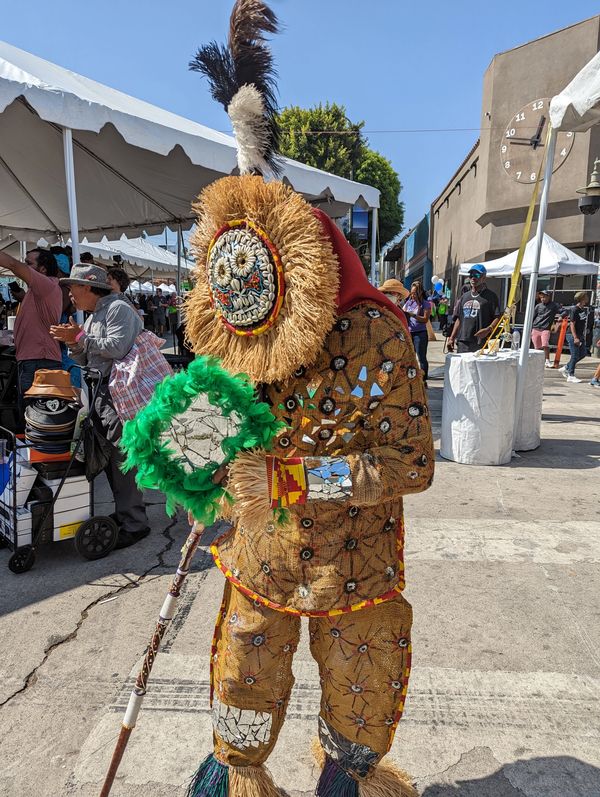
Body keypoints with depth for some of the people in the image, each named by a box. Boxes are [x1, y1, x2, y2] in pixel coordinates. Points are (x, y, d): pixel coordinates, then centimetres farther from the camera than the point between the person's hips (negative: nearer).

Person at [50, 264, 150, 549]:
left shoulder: (118, 309, -6)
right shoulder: (92, 317, 23)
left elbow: (117, 347, -20)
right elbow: (87, 360, 23)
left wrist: (81, 338, -12)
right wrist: (73, 343, 4)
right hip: (102, 394, 10)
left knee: (121, 459, -10)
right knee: (108, 458, 12)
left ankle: (134, 523, -2)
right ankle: (123, 513, 24)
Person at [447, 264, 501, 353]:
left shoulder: (490, 296, 3)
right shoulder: (464, 296, 21)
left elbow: (498, 318, -4)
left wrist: (488, 330, -22)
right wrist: (452, 338, 14)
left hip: (481, 343, -5)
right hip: (463, 342, 5)